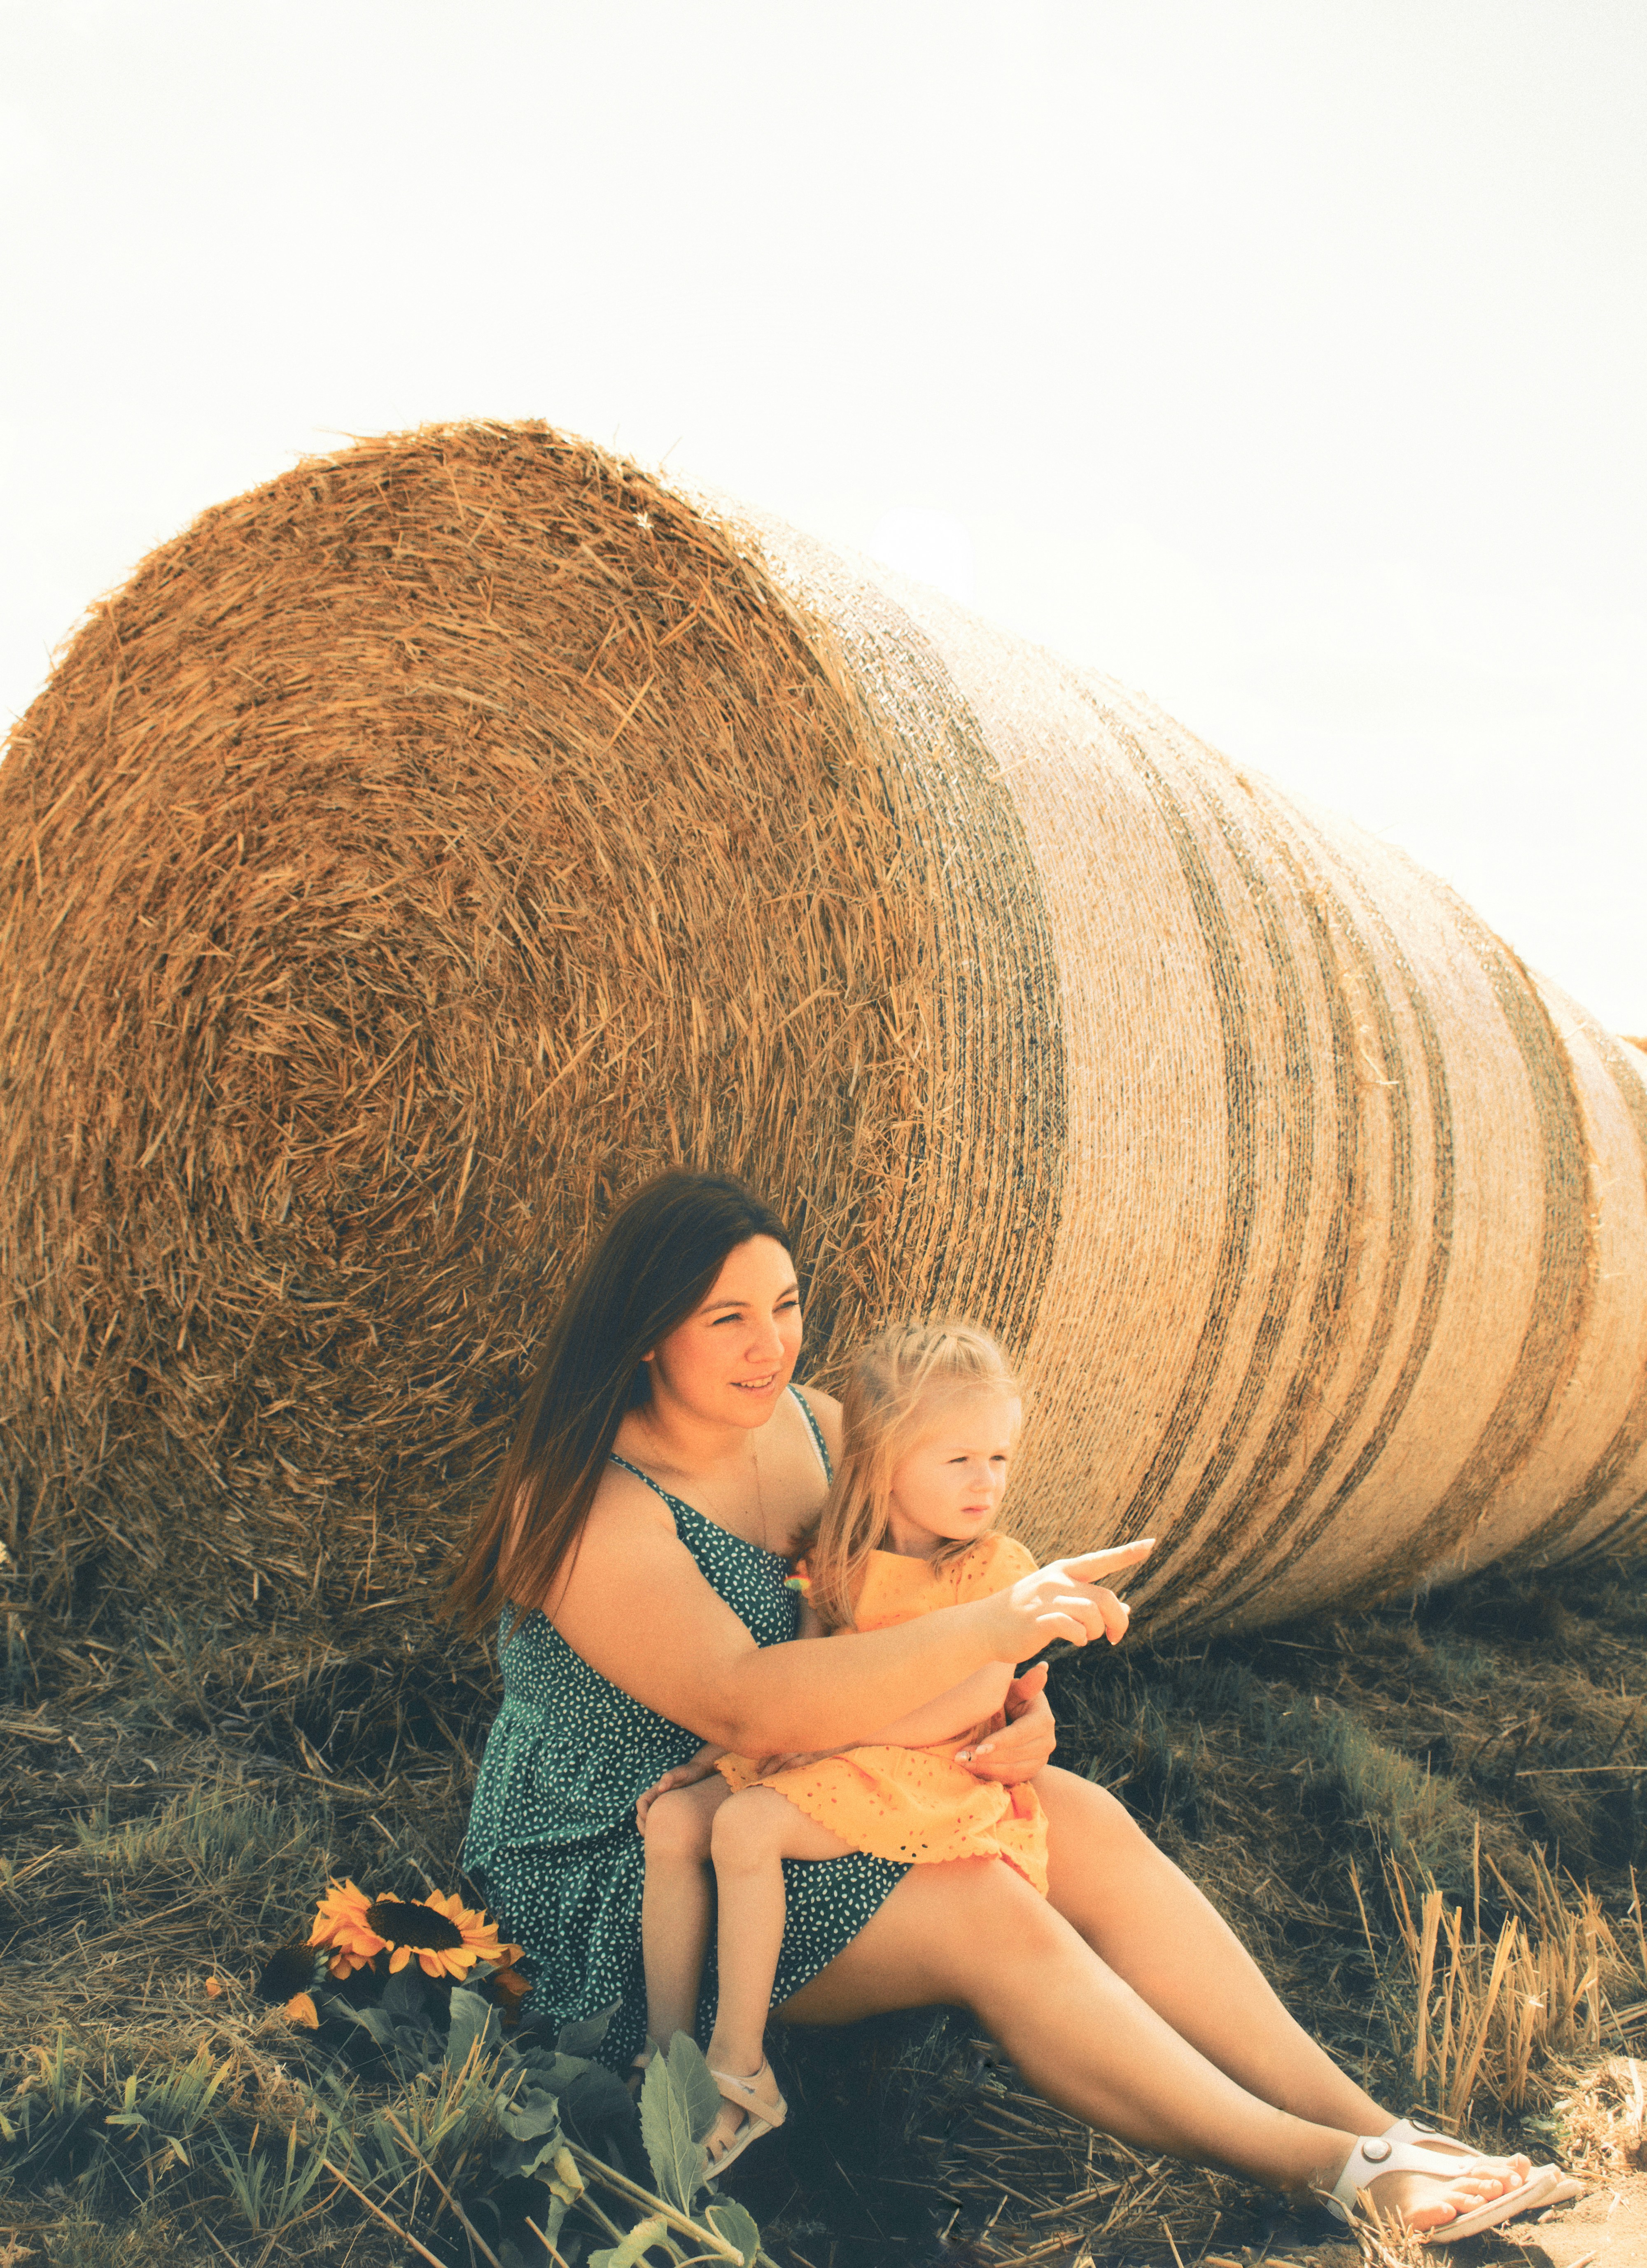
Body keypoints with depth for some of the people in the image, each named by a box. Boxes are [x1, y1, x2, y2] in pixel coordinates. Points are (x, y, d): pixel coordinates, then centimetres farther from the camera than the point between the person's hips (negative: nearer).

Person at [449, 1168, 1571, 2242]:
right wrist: (995, 1627, -40)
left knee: (1084, 1820, -13)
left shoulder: (815, 1424, -1)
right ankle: (1330, 2170, -18)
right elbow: (743, 1705, -36)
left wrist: (1025, 1710, -15)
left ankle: (1361, 2117, -11)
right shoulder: (586, 1510, -24)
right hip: (620, 1871, -7)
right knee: (984, 1914, -24)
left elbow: (914, 1605, 7)